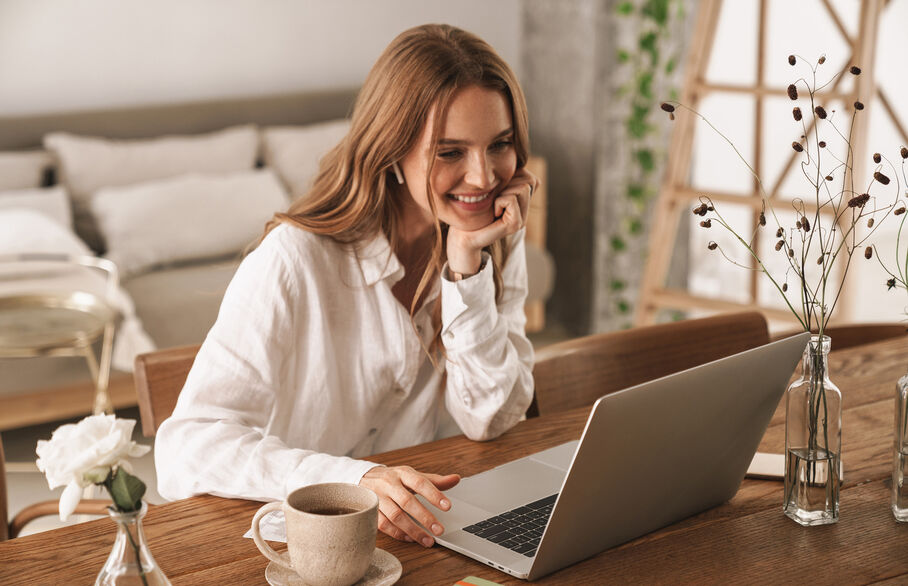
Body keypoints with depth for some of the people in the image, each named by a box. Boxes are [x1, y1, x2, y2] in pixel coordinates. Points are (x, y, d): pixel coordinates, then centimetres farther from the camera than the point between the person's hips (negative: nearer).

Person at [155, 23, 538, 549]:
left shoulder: (498, 242, 0)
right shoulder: (297, 261, -17)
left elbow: (491, 419, -5)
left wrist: (466, 263, -15)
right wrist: (352, 480, -37)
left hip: (444, 523, 3)